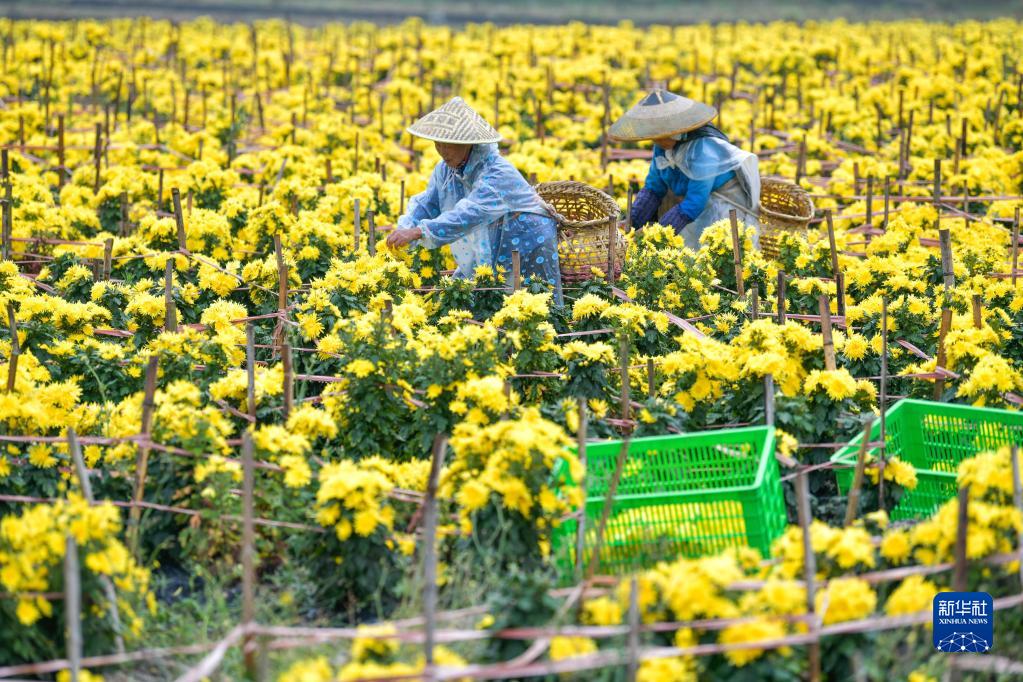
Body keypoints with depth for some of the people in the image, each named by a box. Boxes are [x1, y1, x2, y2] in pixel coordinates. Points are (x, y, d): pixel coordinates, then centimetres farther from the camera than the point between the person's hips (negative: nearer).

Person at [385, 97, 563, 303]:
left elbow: (468, 215, -40)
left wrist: (417, 232, -47)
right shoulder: (446, 169, -2)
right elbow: (426, 205, -3)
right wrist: (404, 230, -26)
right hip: (478, 262, 7)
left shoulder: (499, 174, -28)